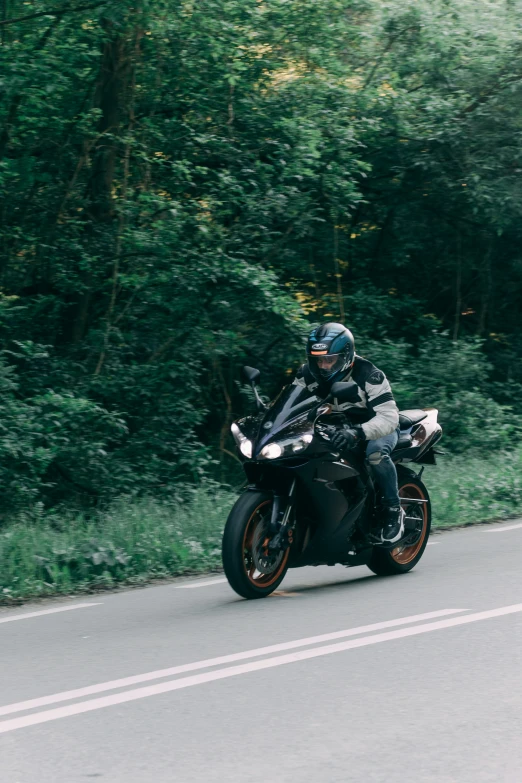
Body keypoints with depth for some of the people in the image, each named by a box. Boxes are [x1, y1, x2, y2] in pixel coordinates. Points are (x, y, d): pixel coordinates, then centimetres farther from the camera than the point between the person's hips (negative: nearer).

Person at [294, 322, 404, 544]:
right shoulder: (308, 374, -11)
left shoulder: (369, 376, -27)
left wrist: (358, 433, -53)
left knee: (375, 451, -40)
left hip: (377, 428, -5)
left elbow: (389, 417, -35)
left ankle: (394, 510, -21)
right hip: (336, 428, 5)